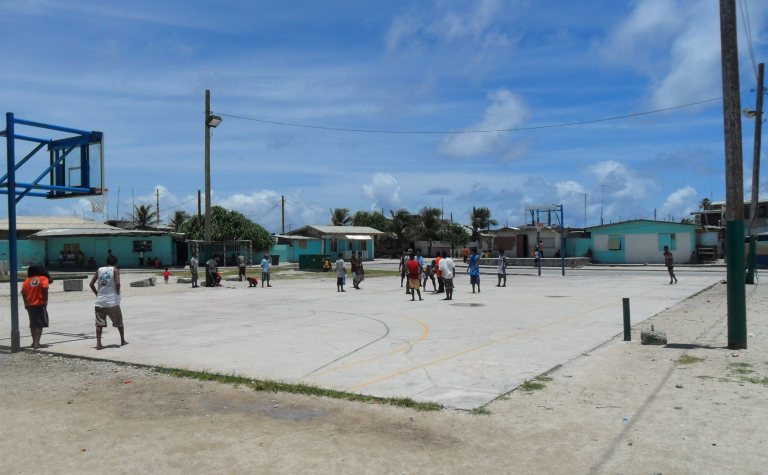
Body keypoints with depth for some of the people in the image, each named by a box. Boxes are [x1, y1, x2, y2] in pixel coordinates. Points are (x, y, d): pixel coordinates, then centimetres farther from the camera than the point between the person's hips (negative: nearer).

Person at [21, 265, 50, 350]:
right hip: (40, 304, -5)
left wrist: (26, 303, 10)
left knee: (33, 324, 17)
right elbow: (45, 289, -18)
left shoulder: (27, 281, 9)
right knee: (40, 324, -2)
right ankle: (37, 343, -12)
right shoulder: (43, 279, -2)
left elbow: (23, 292, 1)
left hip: (30, 305, 5)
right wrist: (45, 300, -12)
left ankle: (34, 342, 27)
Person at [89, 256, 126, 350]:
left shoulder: (99, 270, 10)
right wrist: (117, 293, -1)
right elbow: (117, 283, -16)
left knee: (99, 324, 6)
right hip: (112, 301, -3)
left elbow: (91, 284, 6)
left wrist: (97, 294, 14)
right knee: (119, 322, 13)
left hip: (100, 301, 3)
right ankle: (123, 341, 21)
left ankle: (98, 344, -2)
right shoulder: (115, 270, -2)